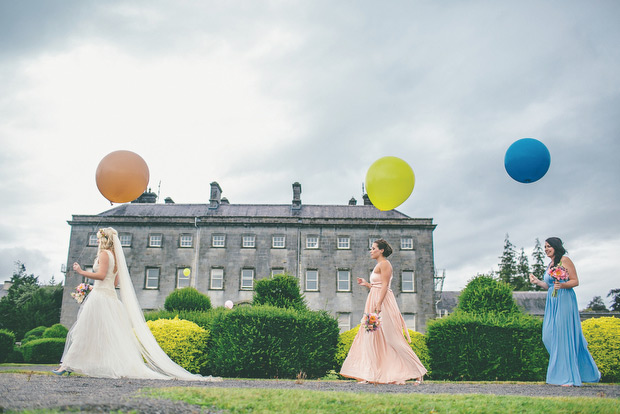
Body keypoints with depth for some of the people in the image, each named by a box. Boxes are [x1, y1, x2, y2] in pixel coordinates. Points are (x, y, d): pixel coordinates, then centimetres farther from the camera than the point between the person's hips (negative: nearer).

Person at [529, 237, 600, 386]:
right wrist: (537, 281, 8)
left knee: (564, 335, -7)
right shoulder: (550, 264, 18)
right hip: (552, 302, 8)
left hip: (565, 301, -8)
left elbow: (575, 281, -8)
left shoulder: (564, 260, -4)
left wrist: (562, 285, -24)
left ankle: (568, 377, -2)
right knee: (549, 336, 2)